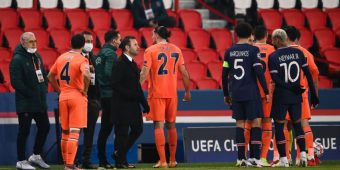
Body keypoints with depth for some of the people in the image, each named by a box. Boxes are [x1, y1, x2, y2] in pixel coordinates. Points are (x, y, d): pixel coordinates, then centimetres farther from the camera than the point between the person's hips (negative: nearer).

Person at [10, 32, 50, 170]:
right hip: (25, 103, -8)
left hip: (40, 101, 8)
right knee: (24, 131, -1)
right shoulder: (17, 59, -14)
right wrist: (30, 94, -18)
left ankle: (36, 156, 29)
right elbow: (16, 82, -20)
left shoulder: (36, 56, 12)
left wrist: (44, 89, 6)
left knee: (44, 127, 14)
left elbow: (43, 74, 22)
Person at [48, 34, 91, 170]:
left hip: (63, 97, 6)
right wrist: (85, 90, -12)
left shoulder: (61, 58, 9)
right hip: (77, 96, -6)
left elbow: (50, 76, 16)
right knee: (74, 132, -5)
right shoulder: (81, 59, -10)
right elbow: (86, 75, -28)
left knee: (65, 132, 15)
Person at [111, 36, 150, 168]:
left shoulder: (132, 64, 16)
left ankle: (119, 153, 22)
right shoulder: (120, 63, -13)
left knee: (137, 129, 12)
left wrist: (144, 103, 14)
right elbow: (115, 85, -20)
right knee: (122, 132, -3)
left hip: (133, 104, 9)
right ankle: (120, 161, 6)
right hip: (122, 105, -9)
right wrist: (130, 94, -22)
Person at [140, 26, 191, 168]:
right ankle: (172, 160, 18)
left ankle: (162, 161, -11)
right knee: (171, 125, 14)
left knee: (159, 125, -4)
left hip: (156, 93, -4)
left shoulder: (150, 50, -6)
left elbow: (144, 73, -14)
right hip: (172, 93, 4)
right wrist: (187, 91, 15)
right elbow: (184, 73, 7)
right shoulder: (176, 50, 7)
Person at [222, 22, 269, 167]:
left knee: (240, 123, 8)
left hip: (235, 94, 4)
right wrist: (266, 92, -4)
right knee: (256, 122, -1)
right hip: (251, 92, -4)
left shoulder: (229, 51, 8)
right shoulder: (253, 50, -5)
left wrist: (226, 94, 19)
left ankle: (241, 158, 6)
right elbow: (259, 72, -11)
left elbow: (224, 75, 9)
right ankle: (255, 157, -10)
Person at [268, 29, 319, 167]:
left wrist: (291, 87, -12)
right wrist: (313, 94, 6)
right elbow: (308, 74, 1)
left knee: (279, 126, 5)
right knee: (297, 124, 17)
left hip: (281, 96, -4)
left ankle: (283, 159, 0)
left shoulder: (273, 57, -10)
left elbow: (275, 79, -16)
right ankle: (303, 154, 5)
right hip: (296, 96, 4)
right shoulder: (298, 53, 1)